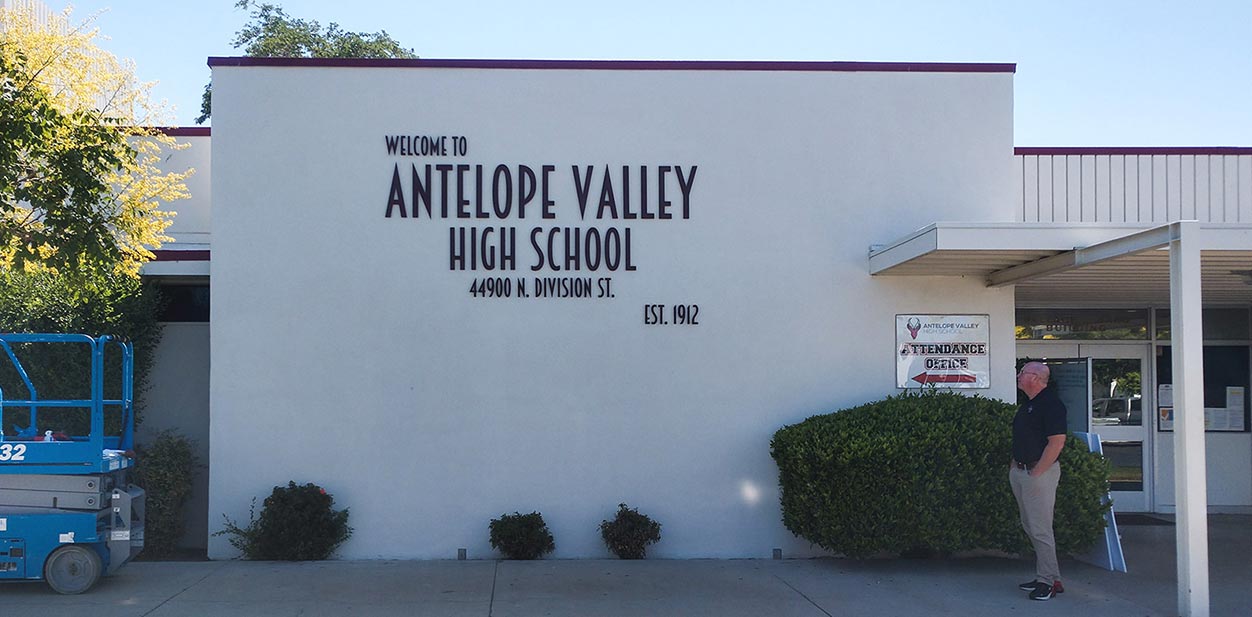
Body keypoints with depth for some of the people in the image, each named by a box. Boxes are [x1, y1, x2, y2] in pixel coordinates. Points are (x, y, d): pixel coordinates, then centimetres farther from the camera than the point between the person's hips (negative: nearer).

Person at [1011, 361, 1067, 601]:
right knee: (1030, 527, 12)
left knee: (1040, 528, -8)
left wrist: (1036, 472, -19)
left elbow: (1057, 441, -20)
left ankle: (1049, 581, -4)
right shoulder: (1028, 404, 16)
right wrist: (1015, 466, 14)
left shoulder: (1051, 403, -13)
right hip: (1020, 471, 10)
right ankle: (1046, 577, 19)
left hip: (1040, 472, -10)